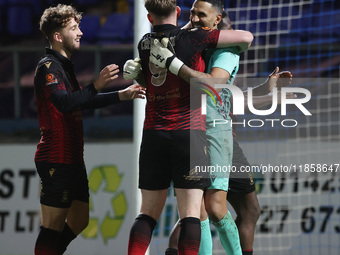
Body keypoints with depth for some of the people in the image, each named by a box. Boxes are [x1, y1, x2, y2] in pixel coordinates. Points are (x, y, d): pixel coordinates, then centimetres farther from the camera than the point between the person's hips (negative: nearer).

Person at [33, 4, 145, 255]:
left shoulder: (64, 65, 19)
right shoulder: (48, 67, -13)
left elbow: (83, 101, 31)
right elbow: (64, 103, -29)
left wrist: (122, 95, 28)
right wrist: (96, 85, -39)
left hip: (72, 158, 10)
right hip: (57, 160, -10)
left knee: (79, 220, 13)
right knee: (53, 225, -9)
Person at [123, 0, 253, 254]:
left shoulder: (144, 43, 9)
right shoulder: (191, 38, -4)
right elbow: (246, 37, 2)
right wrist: (236, 51, 23)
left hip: (153, 133, 4)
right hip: (189, 131, -4)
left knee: (148, 212, 8)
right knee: (190, 213, -5)